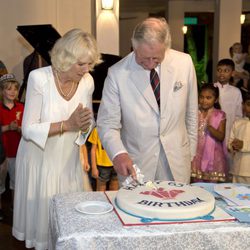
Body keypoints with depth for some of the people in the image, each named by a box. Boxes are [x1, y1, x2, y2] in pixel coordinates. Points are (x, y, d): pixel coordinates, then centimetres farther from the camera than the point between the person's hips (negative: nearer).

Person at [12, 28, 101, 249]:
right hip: (40, 159, -3)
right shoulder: (39, 78, -20)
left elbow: (88, 124, 5)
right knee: (41, 213, 9)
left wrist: (84, 125, -19)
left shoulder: (88, 81, -8)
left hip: (68, 160, 3)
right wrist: (67, 124, -27)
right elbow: (28, 129, -19)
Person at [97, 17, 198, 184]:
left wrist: (191, 153, 12)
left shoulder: (185, 63, -6)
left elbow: (191, 112, 6)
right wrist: (118, 153, -26)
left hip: (177, 163, 2)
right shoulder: (117, 74, -13)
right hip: (136, 165, -2)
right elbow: (107, 123, -9)